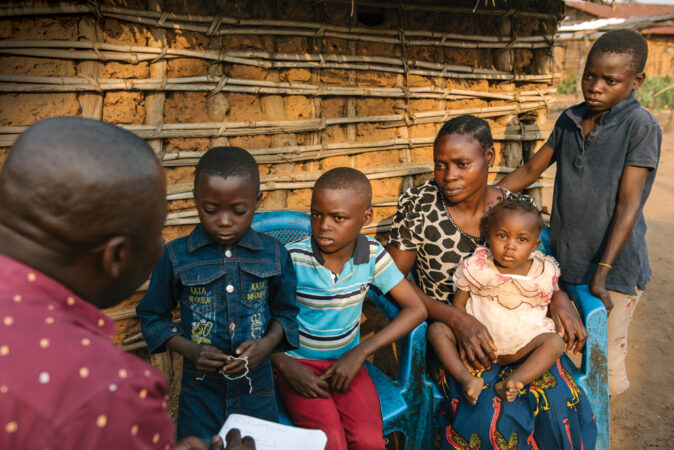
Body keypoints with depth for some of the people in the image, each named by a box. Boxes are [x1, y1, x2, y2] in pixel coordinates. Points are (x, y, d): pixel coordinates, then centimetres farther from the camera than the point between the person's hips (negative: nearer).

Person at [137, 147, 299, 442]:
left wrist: (266, 344, -14)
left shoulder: (274, 254, -6)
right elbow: (152, 316, 1)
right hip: (200, 390, -1)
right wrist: (189, 350, -14)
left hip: (257, 387, 1)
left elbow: (286, 311, 5)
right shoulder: (176, 257, -9)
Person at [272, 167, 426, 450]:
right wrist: (285, 364, -20)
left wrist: (359, 353, -16)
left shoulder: (372, 255, -8)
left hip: (346, 361, 2)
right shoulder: (292, 259, -16)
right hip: (299, 364, -2)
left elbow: (416, 309, -9)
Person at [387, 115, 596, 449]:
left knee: (559, 402, -19)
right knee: (496, 416, -26)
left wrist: (558, 298, -9)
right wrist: (457, 319, -22)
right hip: (445, 332, -3)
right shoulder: (418, 205, -13)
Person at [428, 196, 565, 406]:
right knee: (437, 329, -18)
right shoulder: (476, 267, -10)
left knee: (555, 342, -24)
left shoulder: (544, 273, -7)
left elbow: (551, 300, 11)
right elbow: (458, 303, -3)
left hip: (521, 348, 0)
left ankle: (511, 382, -36)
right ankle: (467, 379, -34)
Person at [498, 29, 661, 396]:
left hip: (614, 267, -4)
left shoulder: (640, 125, -11)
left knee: (605, 365, 2)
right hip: (564, 257, 5)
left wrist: (602, 273, -19)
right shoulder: (570, 119, 5)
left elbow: (628, 205, -15)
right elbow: (530, 170, 13)